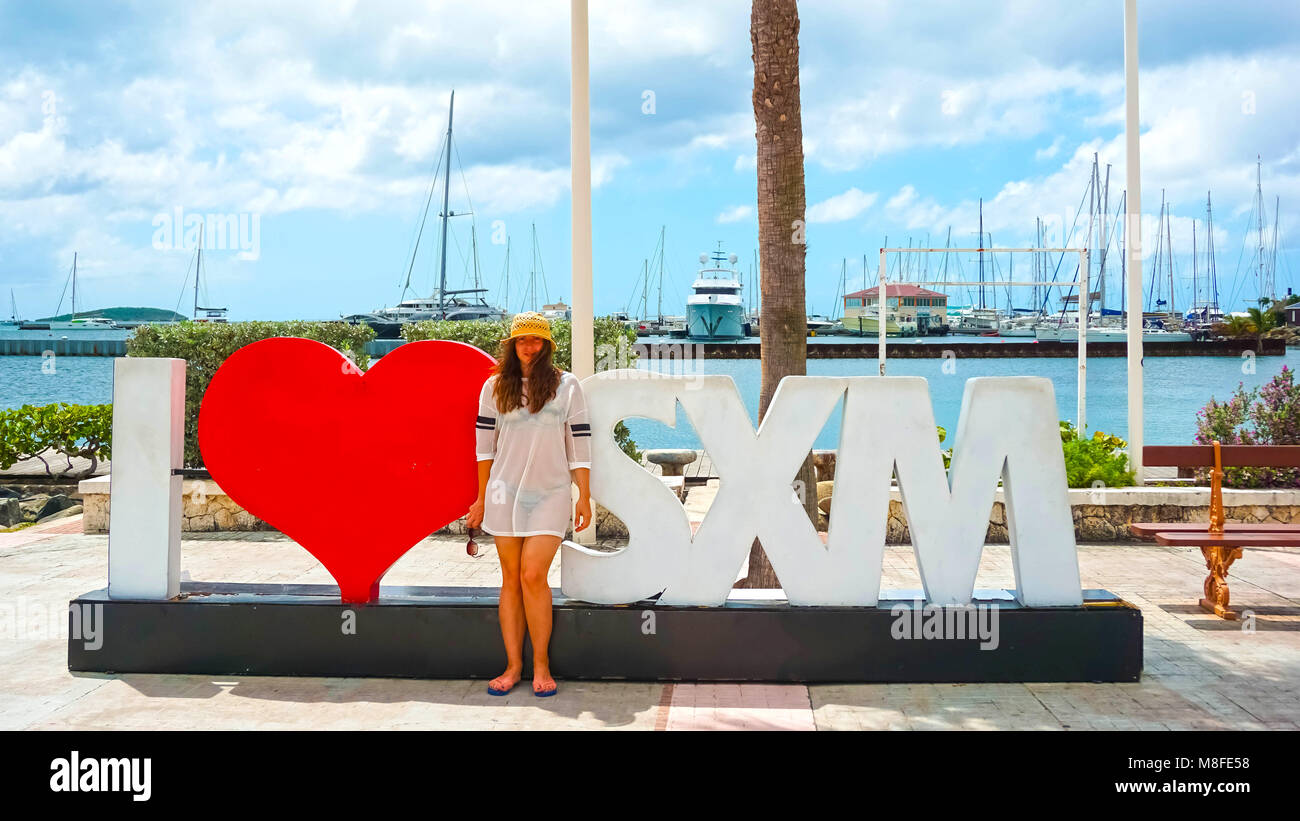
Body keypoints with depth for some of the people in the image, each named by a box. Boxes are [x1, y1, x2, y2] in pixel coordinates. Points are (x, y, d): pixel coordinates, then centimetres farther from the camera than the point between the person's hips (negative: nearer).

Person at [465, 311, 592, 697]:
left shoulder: (566, 386, 2)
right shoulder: (495, 387, 7)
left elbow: (579, 444, 2)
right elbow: (485, 444, 11)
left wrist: (584, 497, -1)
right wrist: (481, 498, 12)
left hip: (550, 492, -2)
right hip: (505, 491, 2)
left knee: (533, 575, -10)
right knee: (511, 578, 5)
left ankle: (541, 664, 4)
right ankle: (513, 666, 13)